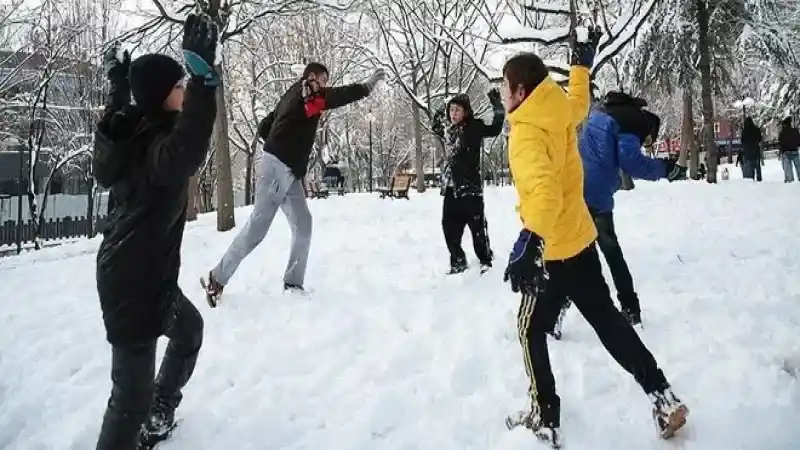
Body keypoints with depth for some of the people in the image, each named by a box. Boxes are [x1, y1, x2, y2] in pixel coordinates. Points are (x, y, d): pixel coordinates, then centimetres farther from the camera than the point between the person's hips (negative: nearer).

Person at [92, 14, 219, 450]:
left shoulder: (131, 130, 4)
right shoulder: (156, 144, -25)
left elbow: (116, 116, 29)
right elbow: (189, 150, -49)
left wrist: (118, 80, 41)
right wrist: (203, 73, -53)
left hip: (134, 272, 11)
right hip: (135, 282, -11)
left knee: (189, 329, 32)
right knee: (132, 393, -6)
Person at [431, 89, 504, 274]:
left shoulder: (474, 127, -4)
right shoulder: (446, 129, 13)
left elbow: (495, 129, -9)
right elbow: (434, 127, 34)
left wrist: (497, 105, -14)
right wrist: (440, 113, 20)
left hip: (470, 185, -6)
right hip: (450, 187, 6)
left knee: (477, 225, -1)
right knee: (449, 226, 7)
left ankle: (486, 260, 12)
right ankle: (458, 262, 19)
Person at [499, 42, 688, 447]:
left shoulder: (526, 133, -22)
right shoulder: (561, 113, 0)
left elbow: (544, 192, -38)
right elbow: (580, 104, 26)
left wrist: (528, 244, -47)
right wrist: (581, 66, 40)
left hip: (552, 251, -8)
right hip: (580, 240, 8)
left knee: (531, 331, 9)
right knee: (607, 319, 19)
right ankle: (662, 397, 23)